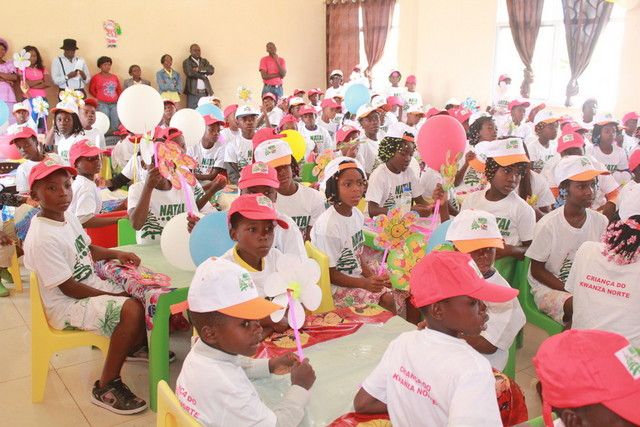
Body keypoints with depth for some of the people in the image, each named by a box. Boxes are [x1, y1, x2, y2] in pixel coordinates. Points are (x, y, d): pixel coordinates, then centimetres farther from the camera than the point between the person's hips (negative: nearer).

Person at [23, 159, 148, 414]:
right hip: (67, 306, -9)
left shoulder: (68, 217, 2)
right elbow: (68, 288, -23)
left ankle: (136, 345, 31)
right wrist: (114, 296, -18)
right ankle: (106, 387, -15)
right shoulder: (42, 238, -25)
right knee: (132, 310, -30)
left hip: (93, 286, 9)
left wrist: (116, 254, 0)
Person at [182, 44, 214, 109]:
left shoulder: (204, 61, 17)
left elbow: (212, 70, 1)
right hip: (193, 93, -4)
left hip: (205, 93, 4)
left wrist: (199, 69, -10)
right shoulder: (186, 62, 4)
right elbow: (190, 73, -13)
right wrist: (204, 76, -6)